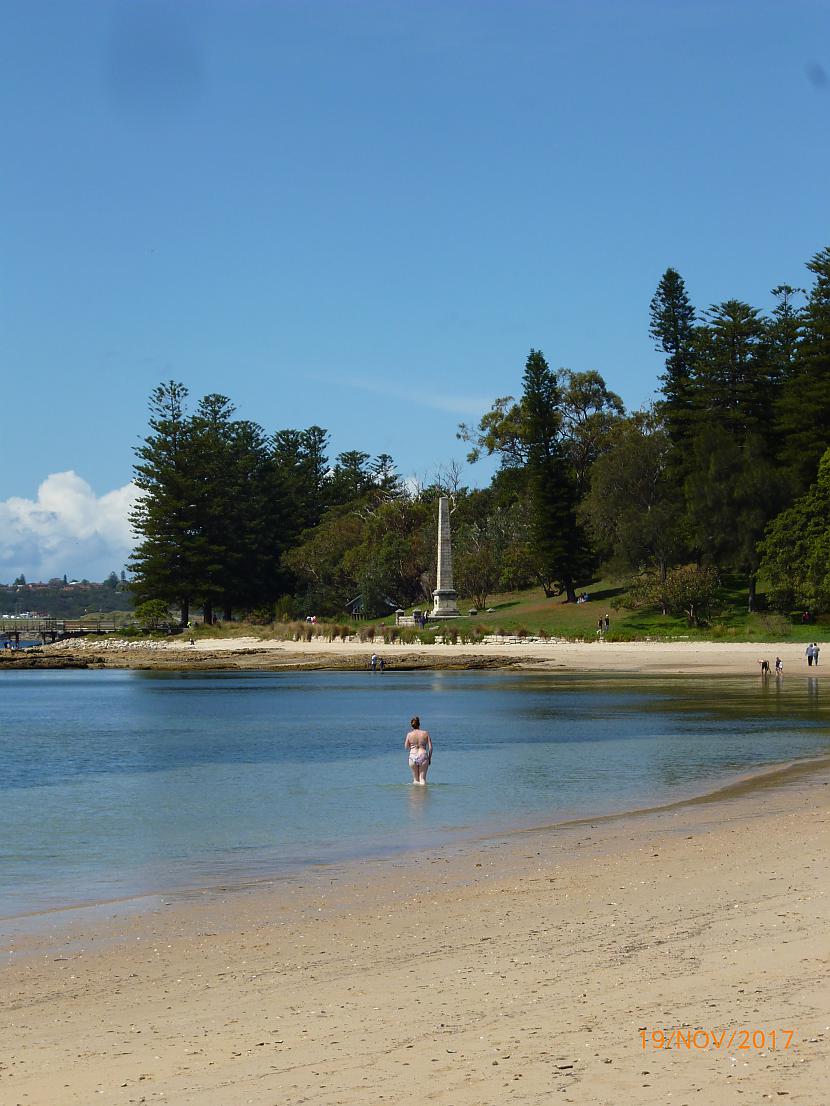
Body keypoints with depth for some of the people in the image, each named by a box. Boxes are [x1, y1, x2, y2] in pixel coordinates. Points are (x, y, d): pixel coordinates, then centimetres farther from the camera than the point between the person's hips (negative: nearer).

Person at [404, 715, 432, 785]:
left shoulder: (409, 734, -2)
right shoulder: (425, 733, 0)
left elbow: (406, 747, 9)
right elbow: (430, 747, -1)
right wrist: (429, 758, 10)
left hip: (413, 756, 0)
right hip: (423, 756, 0)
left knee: (415, 779, 16)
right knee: (422, 779, 5)